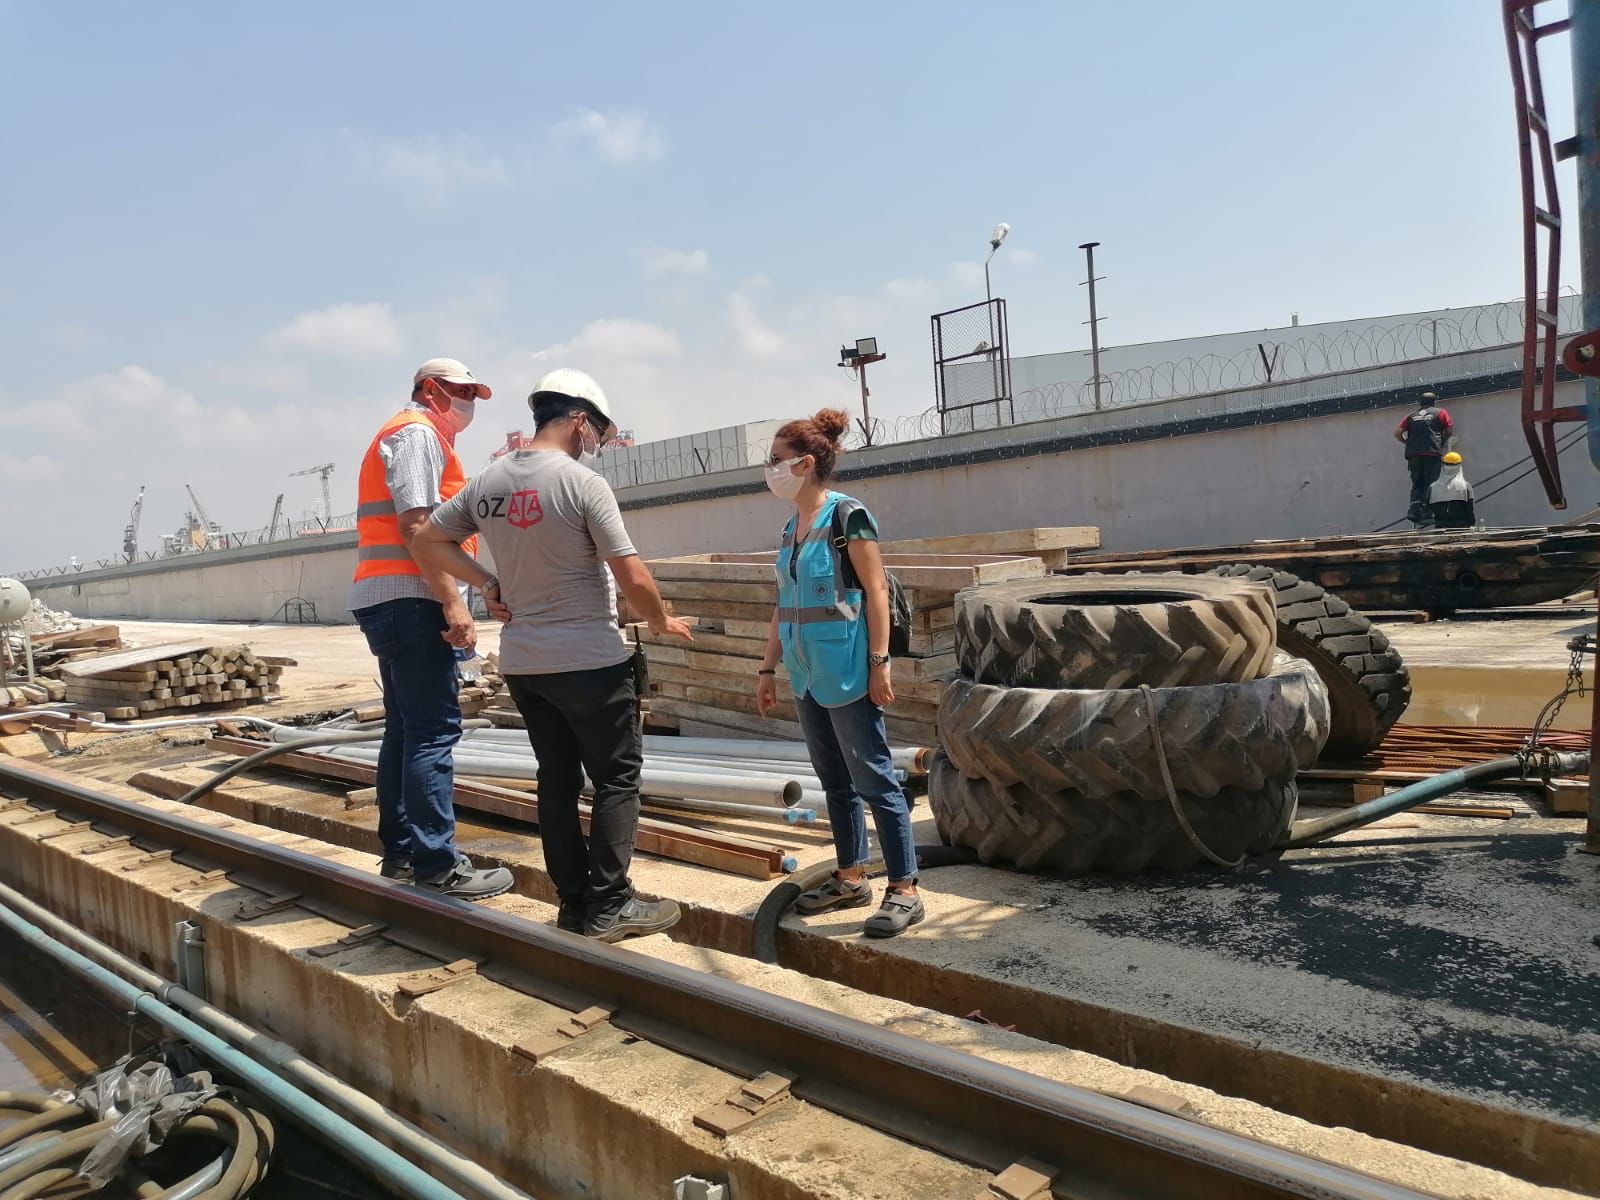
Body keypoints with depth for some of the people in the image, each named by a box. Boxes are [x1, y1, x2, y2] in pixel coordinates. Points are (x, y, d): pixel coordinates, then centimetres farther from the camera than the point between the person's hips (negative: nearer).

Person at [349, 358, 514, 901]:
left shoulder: (418, 437, 26)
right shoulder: (417, 433, -6)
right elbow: (415, 525, -18)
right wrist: (452, 601, -22)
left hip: (386, 601, 11)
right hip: (409, 599, -11)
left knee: (406, 728, 13)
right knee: (434, 729, -11)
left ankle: (401, 852, 19)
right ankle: (437, 865, -10)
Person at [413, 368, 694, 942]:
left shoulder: (487, 482, 5)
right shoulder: (583, 483, -14)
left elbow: (428, 542, 11)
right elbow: (633, 578, -15)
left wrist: (486, 582, 9)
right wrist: (661, 621, 2)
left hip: (521, 659, 7)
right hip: (589, 659, -6)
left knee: (557, 781, 13)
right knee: (616, 778, 5)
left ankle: (573, 904, 19)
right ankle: (608, 905, 7)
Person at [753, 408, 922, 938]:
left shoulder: (847, 515, -10)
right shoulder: (791, 527, 12)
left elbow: (876, 592, -13)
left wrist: (879, 663, -17)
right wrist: (769, 668, 18)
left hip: (846, 674, -8)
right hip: (807, 676, 8)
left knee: (873, 779, -3)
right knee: (834, 781, 15)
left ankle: (904, 890, 5)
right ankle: (851, 878, 27)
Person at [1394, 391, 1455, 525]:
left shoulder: (1412, 416, 17)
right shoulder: (1440, 413, 11)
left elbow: (1397, 432, 7)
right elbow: (1450, 431, 9)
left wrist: (1407, 442, 20)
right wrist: (1443, 442, 26)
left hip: (1413, 455, 3)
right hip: (1432, 453, -3)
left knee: (1417, 484, 8)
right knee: (1430, 483, -1)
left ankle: (1414, 510, -6)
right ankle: (1426, 511, -8)